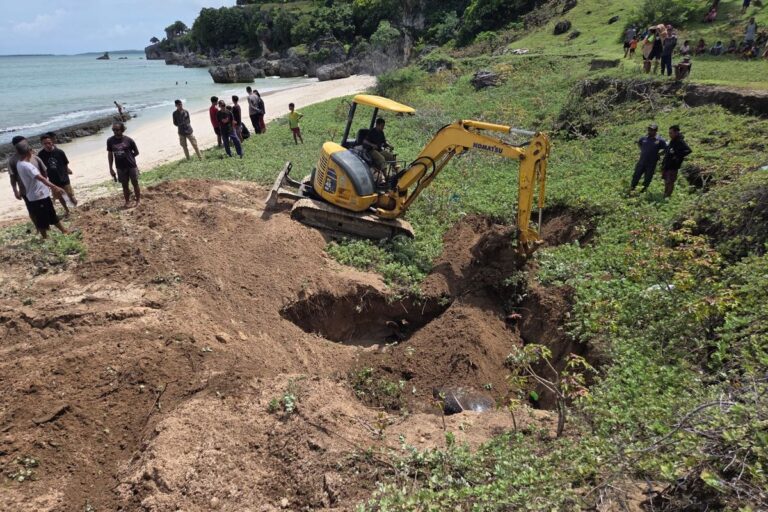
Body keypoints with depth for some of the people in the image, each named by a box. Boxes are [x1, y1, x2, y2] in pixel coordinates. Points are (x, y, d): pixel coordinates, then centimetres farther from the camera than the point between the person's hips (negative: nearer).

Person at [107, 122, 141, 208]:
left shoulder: (128, 140, -10)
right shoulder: (110, 141, -3)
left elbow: (136, 152, 1)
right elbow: (110, 154, 5)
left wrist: (128, 157, -2)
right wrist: (111, 168, 5)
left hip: (132, 166, -2)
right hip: (120, 168, 2)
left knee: (135, 183, 7)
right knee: (124, 185, 10)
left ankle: (138, 200, 21)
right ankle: (127, 201, 23)